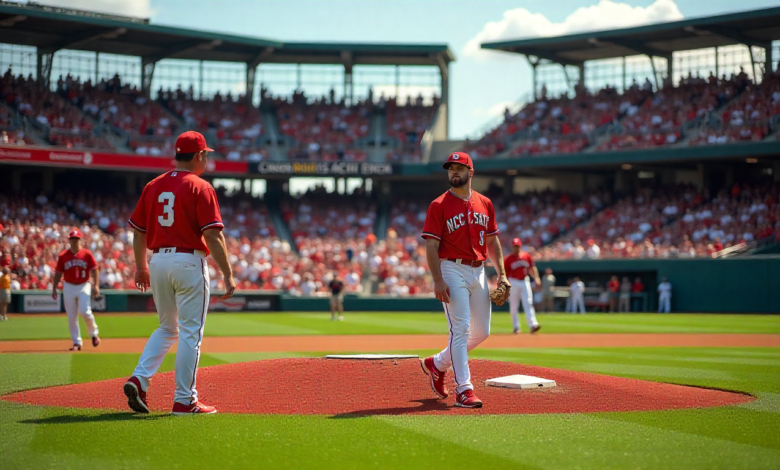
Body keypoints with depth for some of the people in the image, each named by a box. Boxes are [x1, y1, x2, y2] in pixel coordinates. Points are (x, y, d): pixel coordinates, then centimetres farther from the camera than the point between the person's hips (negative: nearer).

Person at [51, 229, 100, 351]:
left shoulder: (87, 254, -1)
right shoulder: (63, 255, 4)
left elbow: (94, 270, -3)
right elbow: (58, 273, 8)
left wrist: (96, 286, -13)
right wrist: (54, 288, 3)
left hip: (84, 286, -2)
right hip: (68, 287, 2)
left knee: (85, 312, -16)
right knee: (71, 317, 2)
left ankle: (93, 333, 10)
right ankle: (76, 343, 10)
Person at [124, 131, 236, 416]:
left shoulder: (153, 186, 9)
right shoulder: (200, 188, -9)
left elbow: (139, 231, 14)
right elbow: (213, 235, -15)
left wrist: (141, 267, 25)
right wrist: (227, 274, -13)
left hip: (158, 262, 6)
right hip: (189, 262, -6)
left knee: (167, 328, 20)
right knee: (190, 333, 0)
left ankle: (139, 379, 3)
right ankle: (184, 401, 1)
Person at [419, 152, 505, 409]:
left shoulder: (485, 204, 11)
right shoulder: (439, 206, -5)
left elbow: (493, 241, 16)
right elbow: (431, 246, -9)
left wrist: (501, 274, 6)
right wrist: (438, 281, -19)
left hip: (478, 271, 6)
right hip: (453, 271, -6)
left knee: (482, 331, 9)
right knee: (461, 329, -12)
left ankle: (437, 364, 28)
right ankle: (464, 390, -10)